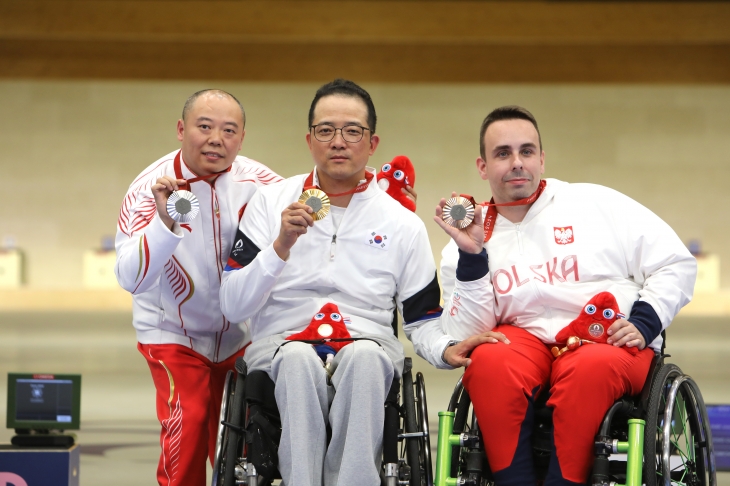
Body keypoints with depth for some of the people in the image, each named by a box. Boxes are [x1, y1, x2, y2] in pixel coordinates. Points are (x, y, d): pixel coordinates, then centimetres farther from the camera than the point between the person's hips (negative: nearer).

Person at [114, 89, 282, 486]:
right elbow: (130, 278, -28)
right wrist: (164, 221, -43)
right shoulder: (150, 187, -18)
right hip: (173, 333, -3)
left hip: (240, 334, 3)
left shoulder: (256, 181, -11)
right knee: (187, 420, -21)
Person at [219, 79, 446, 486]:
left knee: (363, 355, -37)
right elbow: (232, 307, 3)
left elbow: (425, 326, 14)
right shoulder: (270, 203, 12)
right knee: (298, 356, -37)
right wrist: (281, 246, -10)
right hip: (280, 345, 0)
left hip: (366, 348, 0)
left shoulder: (403, 224, 13)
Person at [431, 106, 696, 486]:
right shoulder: (468, 241, 14)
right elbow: (464, 337, 2)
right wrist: (471, 256, -6)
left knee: (590, 369, -37)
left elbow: (676, 265, 8)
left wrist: (643, 324, -5)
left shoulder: (596, 204, 8)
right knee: (489, 363, -33)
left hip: (609, 344, -1)